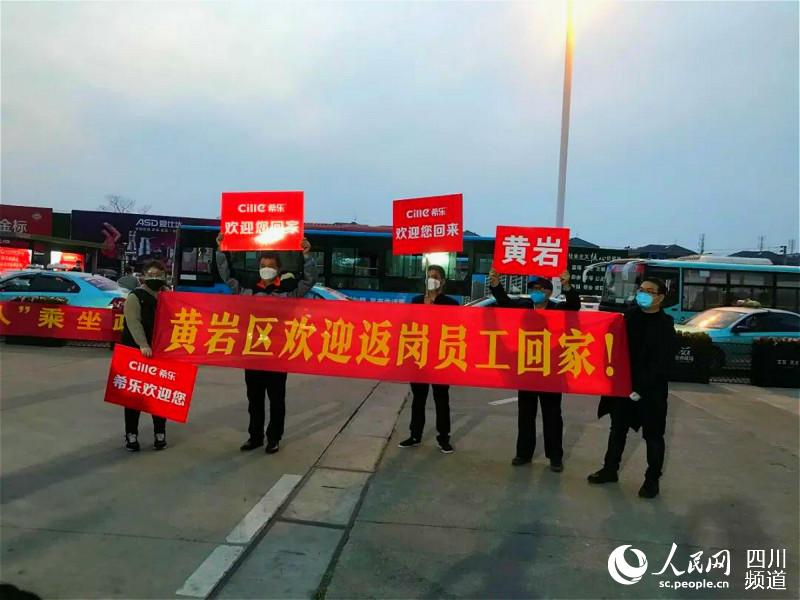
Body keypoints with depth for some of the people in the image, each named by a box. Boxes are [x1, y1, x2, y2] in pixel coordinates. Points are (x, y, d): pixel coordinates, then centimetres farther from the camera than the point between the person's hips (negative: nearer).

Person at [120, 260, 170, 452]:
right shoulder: (135, 297, -6)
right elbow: (134, 322, -20)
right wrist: (143, 344, -35)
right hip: (137, 353, -4)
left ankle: (160, 434, 18)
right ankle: (131, 434, 14)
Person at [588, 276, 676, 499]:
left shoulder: (665, 325, -10)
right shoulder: (630, 316, 3)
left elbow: (662, 363, -14)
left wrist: (641, 388, -18)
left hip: (652, 390, -4)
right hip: (623, 385, 5)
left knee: (653, 436, 8)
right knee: (617, 429, 15)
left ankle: (652, 479, 22)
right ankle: (610, 469, 29)